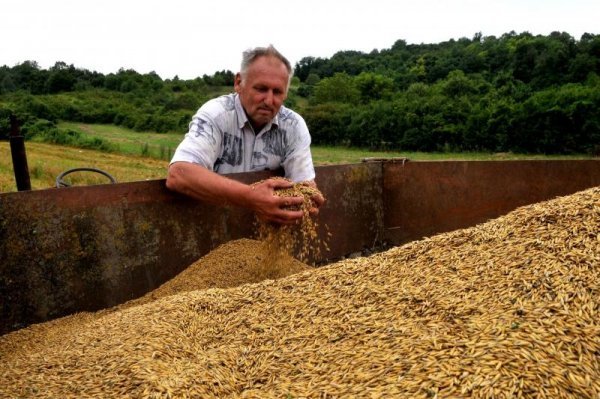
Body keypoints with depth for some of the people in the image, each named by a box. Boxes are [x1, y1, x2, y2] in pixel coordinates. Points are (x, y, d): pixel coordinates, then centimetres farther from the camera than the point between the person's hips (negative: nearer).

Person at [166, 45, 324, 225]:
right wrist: (249, 197, -43)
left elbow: (306, 183, -8)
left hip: (268, 223, 4)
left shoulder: (294, 125, -5)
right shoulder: (215, 115, -17)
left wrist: (308, 200, -32)